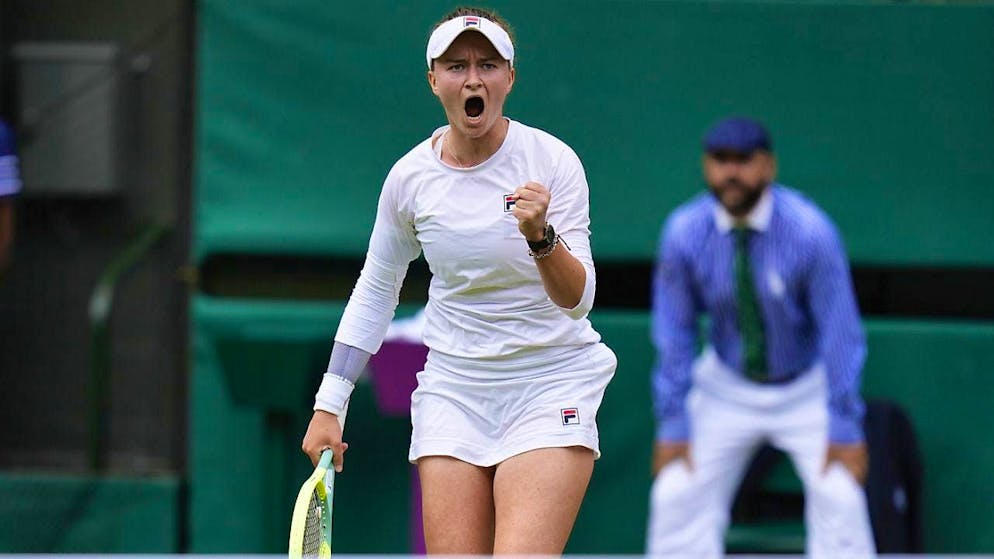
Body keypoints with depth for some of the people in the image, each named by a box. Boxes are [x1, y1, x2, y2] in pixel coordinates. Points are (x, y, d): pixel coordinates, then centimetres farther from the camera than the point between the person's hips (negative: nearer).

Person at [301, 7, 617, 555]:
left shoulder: (553, 161, -10)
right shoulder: (410, 176, -1)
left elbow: (577, 300, -14)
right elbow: (374, 291, 13)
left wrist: (541, 236, -33)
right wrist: (328, 407, 11)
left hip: (552, 382, -3)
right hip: (454, 383, 3)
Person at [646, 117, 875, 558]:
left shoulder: (810, 231, -24)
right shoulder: (684, 233, -16)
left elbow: (841, 331, -19)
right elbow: (674, 333, -6)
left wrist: (845, 430, -19)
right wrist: (672, 425, -7)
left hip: (807, 389, -2)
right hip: (726, 387, 2)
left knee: (839, 497, -17)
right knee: (676, 495, -6)